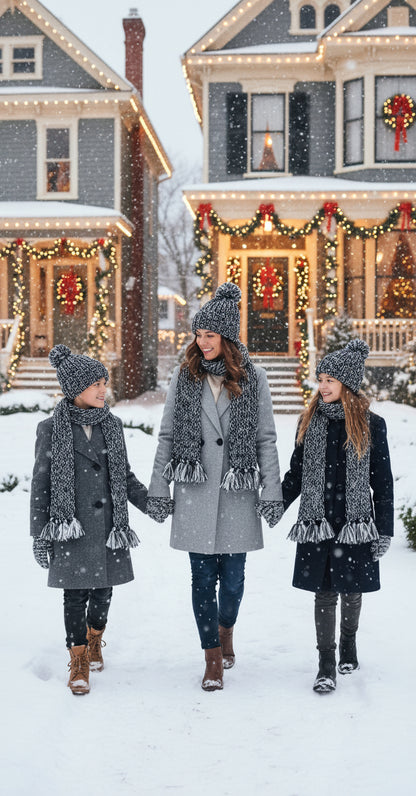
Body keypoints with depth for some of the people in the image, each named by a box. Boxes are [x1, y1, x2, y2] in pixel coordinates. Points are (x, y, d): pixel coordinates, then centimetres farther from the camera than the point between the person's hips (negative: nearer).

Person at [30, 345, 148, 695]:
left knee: (103, 589, 11)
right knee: (76, 594, -1)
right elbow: (41, 483, -1)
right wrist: (39, 534, -2)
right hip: (72, 527, -3)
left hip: (108, 523, 3)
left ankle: (95, 640, 38)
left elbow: (125, 474, 16)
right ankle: (78, 663, 12)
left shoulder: (112, 424, 6)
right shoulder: (52, 429, -4)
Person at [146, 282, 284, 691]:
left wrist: (271, 491, -2)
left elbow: (266, 439, 3)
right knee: (203, 578, 2)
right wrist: (158, 488, 5)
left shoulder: (252, 378, 2)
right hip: (194, 494, 1)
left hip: (237, 493, 0)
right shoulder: (184, 377, 4)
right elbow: (166, 436, 8)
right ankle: (213, 658, 14)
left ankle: (225, 631, 36)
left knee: (232, 578, 5)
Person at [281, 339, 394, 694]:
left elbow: (383, 482, 0)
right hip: (317, 523, 1)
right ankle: (327, 666, 7)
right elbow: (296, 474, 11)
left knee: (351, 590, 11)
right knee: (324, 593, 1)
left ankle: (349, 642, 36)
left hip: (356, 524, -1)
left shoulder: (371, 425, -3)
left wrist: (384, 531, -3)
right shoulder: (309, 422, 3)